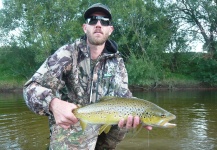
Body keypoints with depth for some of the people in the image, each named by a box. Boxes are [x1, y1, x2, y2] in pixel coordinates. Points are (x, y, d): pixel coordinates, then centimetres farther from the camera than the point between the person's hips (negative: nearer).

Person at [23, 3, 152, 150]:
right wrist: (54, 104, -40)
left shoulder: (117, 62, 2)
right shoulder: (68, 53, -10)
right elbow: (32, 87, -17)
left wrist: (130, 114, -35)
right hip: (68, 137, -4)